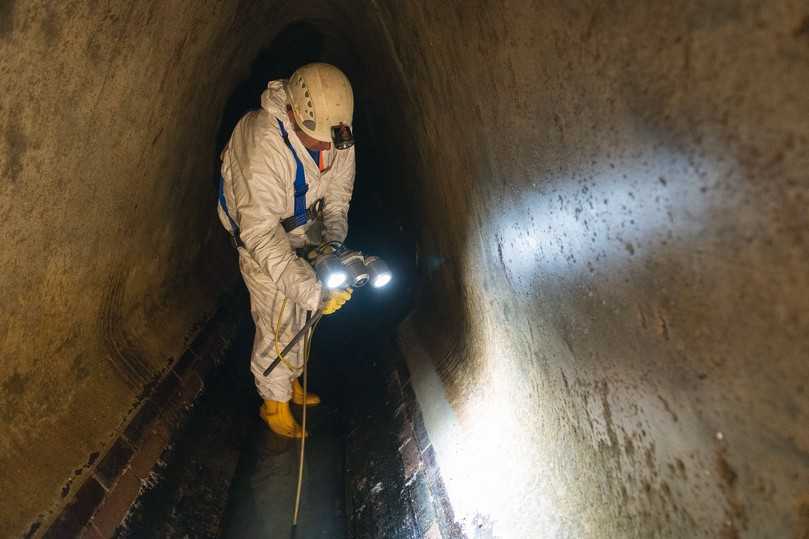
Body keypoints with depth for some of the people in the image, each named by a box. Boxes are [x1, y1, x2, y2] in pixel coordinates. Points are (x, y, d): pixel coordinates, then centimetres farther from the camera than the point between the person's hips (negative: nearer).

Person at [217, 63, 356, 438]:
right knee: (277, 324, -1)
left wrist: (334, 240, -21)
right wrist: (312, 291, -45)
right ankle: (274, 402, 23)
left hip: (305, 228, 6)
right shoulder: (264, 144, -39)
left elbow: (337, 192, -5)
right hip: (260, 233, -6)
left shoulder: (337, 132, -19)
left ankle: (291, 380, 42)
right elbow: (260, 233, -41)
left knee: (300, 313, 18)